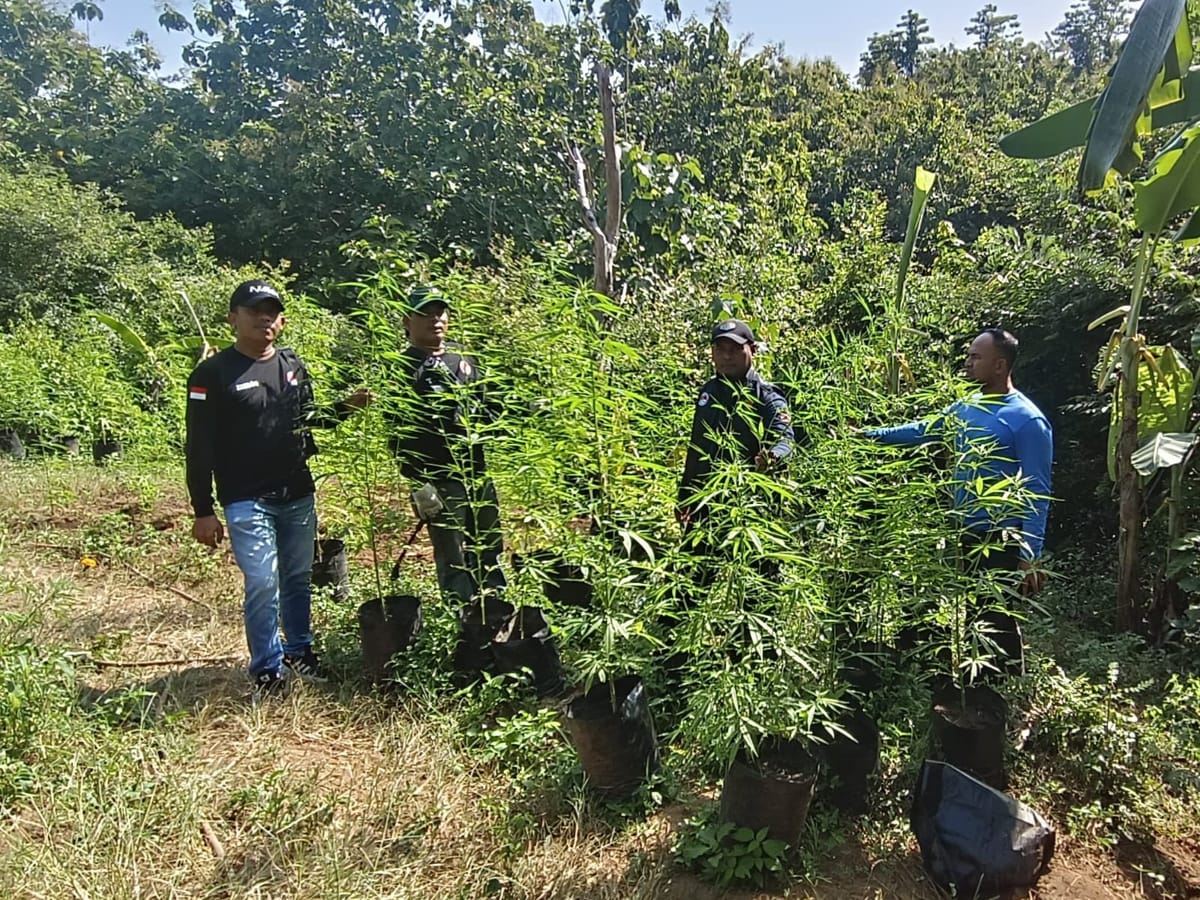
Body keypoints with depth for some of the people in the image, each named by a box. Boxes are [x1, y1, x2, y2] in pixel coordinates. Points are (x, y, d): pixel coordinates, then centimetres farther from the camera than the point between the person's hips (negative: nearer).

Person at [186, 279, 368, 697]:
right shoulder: (213, 373, -8)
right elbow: (200, 447, -8)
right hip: (247, 502, -5)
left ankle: (299, 651, 32)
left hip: (297, 495, 5)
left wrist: (344, 408, 2)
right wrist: (203, 511, -10)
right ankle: (267, 670, 11)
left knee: (298, 579, 14)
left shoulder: (293, 365, 8)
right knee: (263, 584, -6)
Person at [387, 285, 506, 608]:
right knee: (453, 559, 1)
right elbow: (399, 432, -12)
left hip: (478, 473, 7)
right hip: (439, 481, -6)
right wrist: (418, 484, -17)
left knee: (491, 549, 16)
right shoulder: (402, 368, -7)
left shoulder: (462, 357, 13)